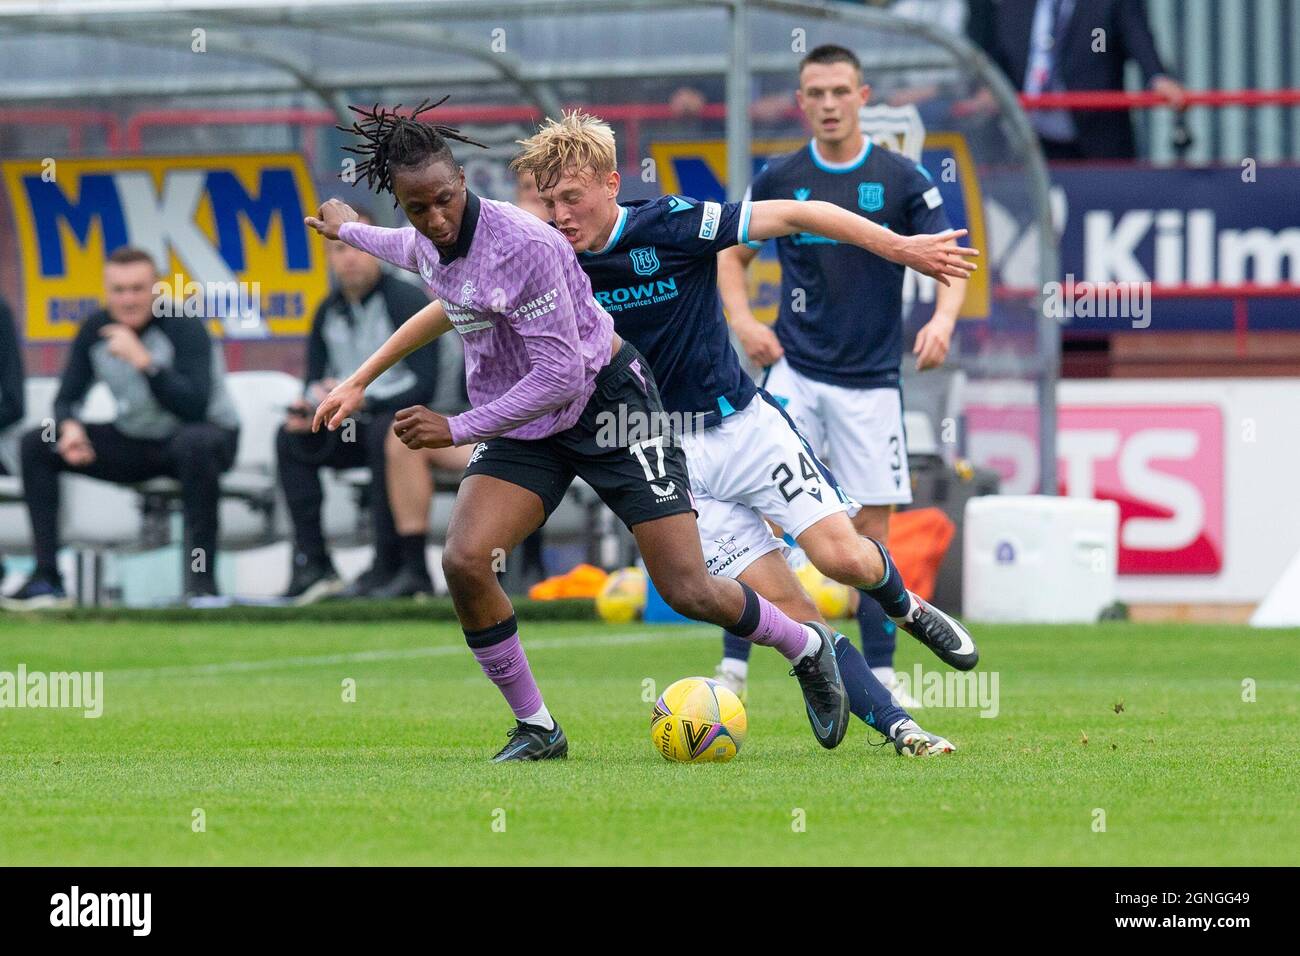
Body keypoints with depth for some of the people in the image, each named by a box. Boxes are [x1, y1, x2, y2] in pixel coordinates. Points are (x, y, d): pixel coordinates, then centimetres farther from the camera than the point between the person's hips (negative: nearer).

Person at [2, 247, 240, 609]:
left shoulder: (183, 328, -20)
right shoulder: (95, 331, -4)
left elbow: (195, 407, -32)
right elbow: (67, 398, 3)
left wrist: (143, 360, -38)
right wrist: (70, 427, -21)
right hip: (133, 442, 6)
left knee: (195, 443, -42)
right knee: (36, 444, -9)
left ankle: (201, 579, -34)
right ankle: (46, 578, -13)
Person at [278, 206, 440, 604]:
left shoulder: (408, 302, -12)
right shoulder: (328, 313, 8)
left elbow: (424, 385, -20)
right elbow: (317, 381, 12)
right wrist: (310, 406, -13)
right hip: (353, 428, 7)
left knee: (385, 432, -37)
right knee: (291, 437, -12)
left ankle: (390, 564, -35)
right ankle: (313, 566, -17)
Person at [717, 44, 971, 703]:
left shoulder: (903, 180, -1)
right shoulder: (778, 179, 3)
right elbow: (732, 255, 14)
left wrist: (943, 319, -20)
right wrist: (742, 321, -3)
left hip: (871, 382, 0)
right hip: (794, 373, 1)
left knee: (871, 534, 1)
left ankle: (880, 681, 9)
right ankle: (732, 668, -10)